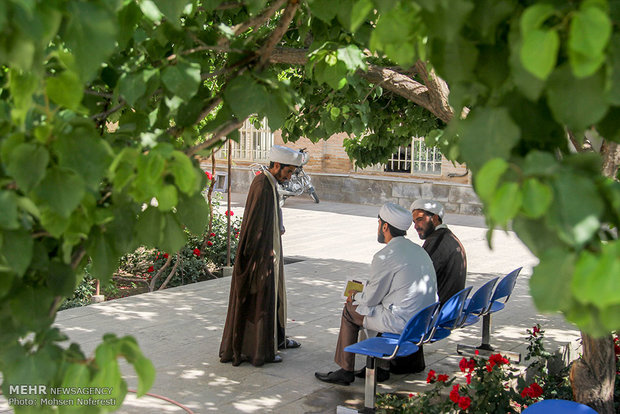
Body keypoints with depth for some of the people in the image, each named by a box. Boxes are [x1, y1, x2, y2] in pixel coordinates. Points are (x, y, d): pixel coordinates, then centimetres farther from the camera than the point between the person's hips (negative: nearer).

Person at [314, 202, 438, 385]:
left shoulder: (384, 256, -14)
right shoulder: (419, 250, 12)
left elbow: (371, 299, -7)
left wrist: (354, 296, 15)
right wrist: (366, 286, 26)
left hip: (403, 322, -8)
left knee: (350, 310, 10)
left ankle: (346, 371, 19)